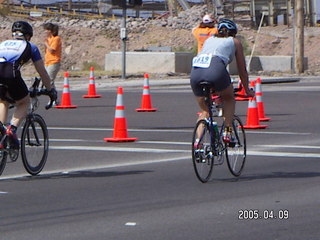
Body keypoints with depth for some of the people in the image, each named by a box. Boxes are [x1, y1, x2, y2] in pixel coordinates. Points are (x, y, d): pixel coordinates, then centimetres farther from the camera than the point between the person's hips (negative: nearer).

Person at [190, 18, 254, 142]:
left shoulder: (209, 40, 36)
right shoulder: (235, 42, 26)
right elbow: (242, 70, 29)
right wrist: (247, 90, 43)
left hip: (195, 72, 4)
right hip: (215, 71, -4)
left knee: (205, 110, 22)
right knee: (229, 99, 26)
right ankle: (227, 131, 11)